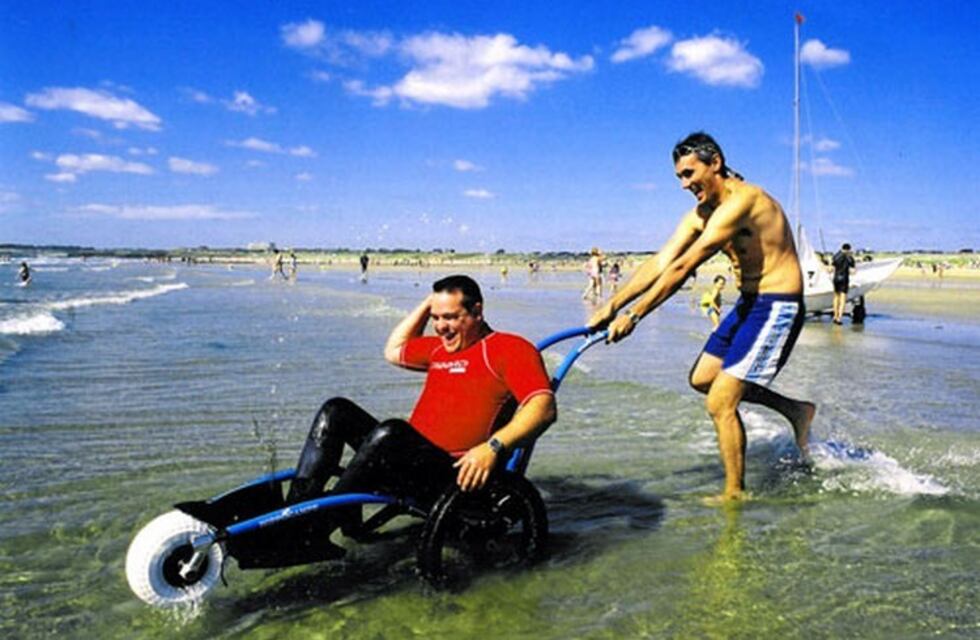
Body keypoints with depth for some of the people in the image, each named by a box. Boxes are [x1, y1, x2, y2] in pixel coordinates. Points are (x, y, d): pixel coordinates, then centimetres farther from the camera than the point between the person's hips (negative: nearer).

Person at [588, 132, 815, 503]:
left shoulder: (741, 202, -23)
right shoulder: (701, 213, 6)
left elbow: (683, 268, -29)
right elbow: (660, 263, -1)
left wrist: (633, 316, -29)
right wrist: (611, 306, -10)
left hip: (777, 307, -10)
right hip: (748, 304, 10)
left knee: (721, 402, -10)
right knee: (702, 379, 15)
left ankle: (735, 494, 6)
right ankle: (795, 411, 26)